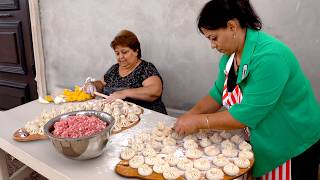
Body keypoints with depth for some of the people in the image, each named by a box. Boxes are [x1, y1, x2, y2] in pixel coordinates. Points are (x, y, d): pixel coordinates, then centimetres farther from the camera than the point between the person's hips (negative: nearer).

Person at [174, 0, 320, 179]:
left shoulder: (269, 57, -30)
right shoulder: (230, 54, -4)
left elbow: (247, 115, -31)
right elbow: (218, 93, 6)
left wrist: (199, 121, -23)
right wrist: (191, 114, -9)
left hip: (292, 148, -7)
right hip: (260, 144, 7)